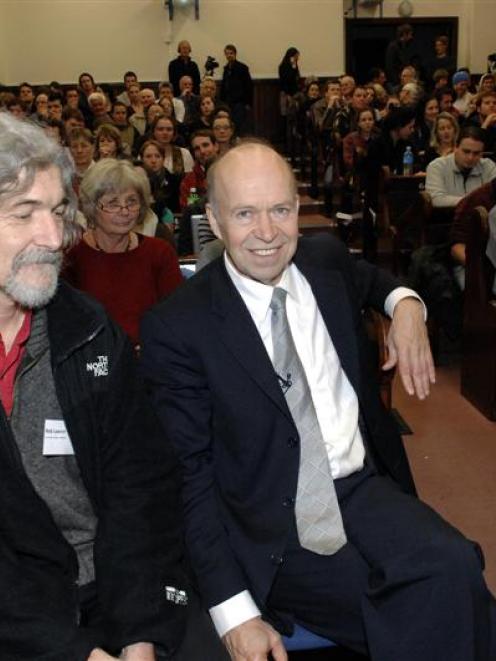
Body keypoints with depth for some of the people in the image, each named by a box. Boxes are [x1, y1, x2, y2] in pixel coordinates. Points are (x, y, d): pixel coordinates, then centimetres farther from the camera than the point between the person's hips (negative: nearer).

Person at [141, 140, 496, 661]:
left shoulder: (326, 259, 5)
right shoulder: (176, 329, -9)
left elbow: (371, 279, 32)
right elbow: (189, 476, -9)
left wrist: (406, 304, 8)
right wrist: (233, 613, -15)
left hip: (363, 488, 5)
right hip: (273, 529, -5)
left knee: (453, 568, -26)